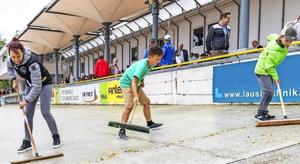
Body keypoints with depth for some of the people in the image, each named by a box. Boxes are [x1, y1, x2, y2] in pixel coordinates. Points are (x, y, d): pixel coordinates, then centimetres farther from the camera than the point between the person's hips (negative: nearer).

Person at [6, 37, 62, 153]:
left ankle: (56, 136, 4)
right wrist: (14, 80, 0)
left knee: (45, 112, -13)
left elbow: (37, 86, -37)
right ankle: (27, 141, 7)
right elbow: (9, 68, 12)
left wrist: (26, 100, -34)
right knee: (28, 113, 1)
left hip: (44, 84, -6)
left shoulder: (32, 63, -37)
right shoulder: (11, 61, -17)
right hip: (30, 84, 6)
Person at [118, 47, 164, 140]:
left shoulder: (150, 64, -7)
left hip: (136, 84, 9)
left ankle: (150, 123, 28)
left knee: (146, 102, 12)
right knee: (129, 106, -23)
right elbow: (134, 81, -43)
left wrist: (142, 81, 7)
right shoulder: (142, 66, -33)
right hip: (127, 83, -9)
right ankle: (122, 131, -20)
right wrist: (136, 96, -52)